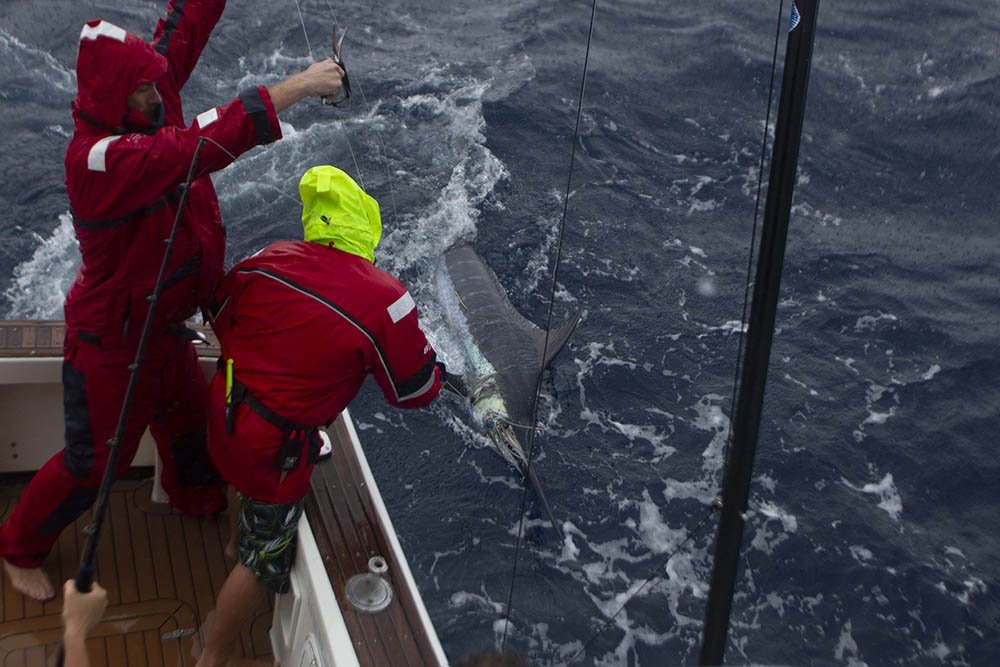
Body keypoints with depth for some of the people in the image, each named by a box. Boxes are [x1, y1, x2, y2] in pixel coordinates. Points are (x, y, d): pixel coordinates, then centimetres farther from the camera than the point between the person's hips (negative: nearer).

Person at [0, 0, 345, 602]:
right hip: (112, 342, -8)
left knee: (188, 416, 30)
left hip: (165, 324, 8)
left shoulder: (149, 96, -10)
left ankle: (197, 495, 60)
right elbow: (197, 146, -47)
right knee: (93, 461, 10)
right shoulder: (98, 158, -35)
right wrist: (293, 89, -45)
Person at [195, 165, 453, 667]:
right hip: (275, 447, -6)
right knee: (264, 557, 14)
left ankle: (238, 539, 62)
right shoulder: (386, 301, -23)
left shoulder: (270, 258, -8)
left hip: (223, 413, 6)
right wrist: (437, 371, 12)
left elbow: (220, 318, 10)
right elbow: (415, 391, -11)